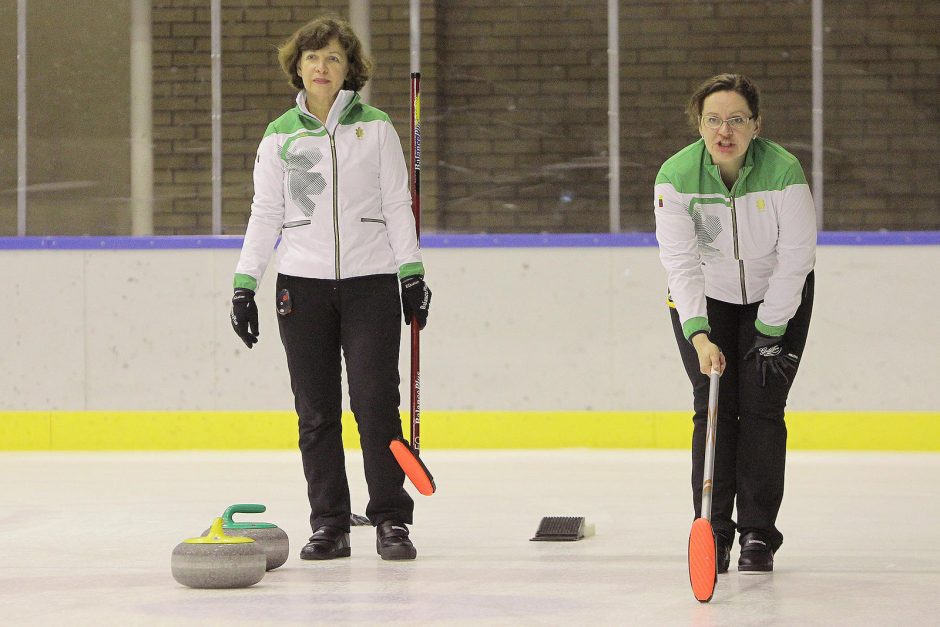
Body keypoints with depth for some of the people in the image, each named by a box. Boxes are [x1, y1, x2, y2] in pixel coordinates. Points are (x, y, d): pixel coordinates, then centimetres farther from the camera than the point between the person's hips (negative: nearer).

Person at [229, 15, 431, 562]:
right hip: (303, 284, 2)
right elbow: (265, 214, 9)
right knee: (316, 412, 2)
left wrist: (412, 272, -2)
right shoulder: (280, 135, 8)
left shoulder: (375, 126, 5)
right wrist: (245, 285, 3)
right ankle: (329, 525, 7)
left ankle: (392, 521, -1)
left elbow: (398, 205, 5)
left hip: (370, 281, -2)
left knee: (375, 402, -8)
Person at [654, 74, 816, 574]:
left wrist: (770, 333, -17)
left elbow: (795, 257, -19)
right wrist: (699, 335, -35)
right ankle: (712, 532, 0)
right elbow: (681, 261, -24)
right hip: (705, 297, 1)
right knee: (713, 405, -6)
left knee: (761, 406, -5)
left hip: (778, 296, -1)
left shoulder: (784, 172, -27)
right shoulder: (676, 176, -23)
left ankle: (758, 535, 2)